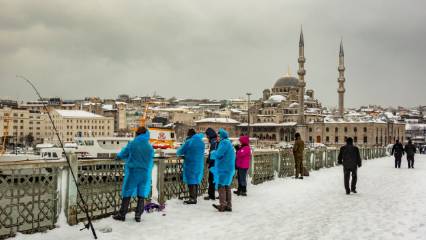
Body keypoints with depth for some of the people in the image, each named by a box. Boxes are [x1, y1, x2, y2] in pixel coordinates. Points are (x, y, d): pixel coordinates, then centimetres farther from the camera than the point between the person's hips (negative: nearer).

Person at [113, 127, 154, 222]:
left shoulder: (131, 144, -8)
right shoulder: (150, 147, -1)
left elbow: (123, 154, 3)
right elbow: (151, 162, 8)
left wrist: (118, 156, 25)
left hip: (132, 172, -2)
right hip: (145, 173, 2)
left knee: (127, 193, 6)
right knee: (141, 195, 10)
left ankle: (122, 214, 10)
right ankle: (138, 215, 12)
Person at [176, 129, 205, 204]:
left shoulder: (188, 142, -12)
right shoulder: (201, 142, 7)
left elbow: (179, 152, -6)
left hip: (190, 165, -6)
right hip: (199, 165, 6)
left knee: (191, 182, -3)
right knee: (196, 181, 14)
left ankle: (192, 198, -4)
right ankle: (194, 198, 20)